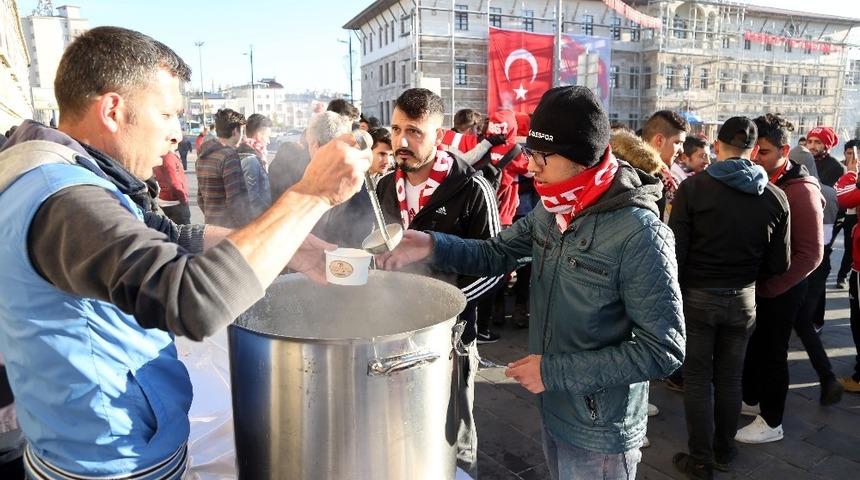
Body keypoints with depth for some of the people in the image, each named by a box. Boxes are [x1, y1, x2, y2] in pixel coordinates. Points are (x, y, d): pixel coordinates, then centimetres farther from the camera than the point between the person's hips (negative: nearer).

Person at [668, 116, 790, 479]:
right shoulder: (776, 197, -4)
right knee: (730, 377, 19)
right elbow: (779, 264, 2)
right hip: (743, 299, 3)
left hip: (697, 296, -3)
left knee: (698, 377, 10)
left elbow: (676, 251, -16)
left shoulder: (693, 187, -15)